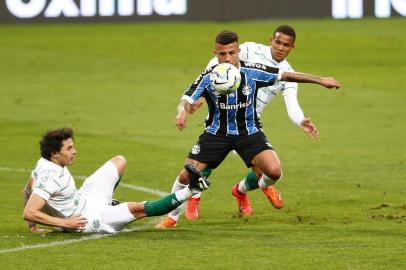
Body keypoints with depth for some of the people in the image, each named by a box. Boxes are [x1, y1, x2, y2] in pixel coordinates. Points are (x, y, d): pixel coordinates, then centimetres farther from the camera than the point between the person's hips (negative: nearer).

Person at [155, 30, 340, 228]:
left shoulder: (252, 72, -16)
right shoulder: (208, 77, -17)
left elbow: (286, 76, -6)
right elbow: (187, 100, -20)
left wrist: (320, 80, -4)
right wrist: (182, 112, -46)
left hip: (248, 132, 0)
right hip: (217, 132, 0)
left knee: (274, 171, -19)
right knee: (187, 175, -9)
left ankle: (242, 190, 15)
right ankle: (172, 216, 17)